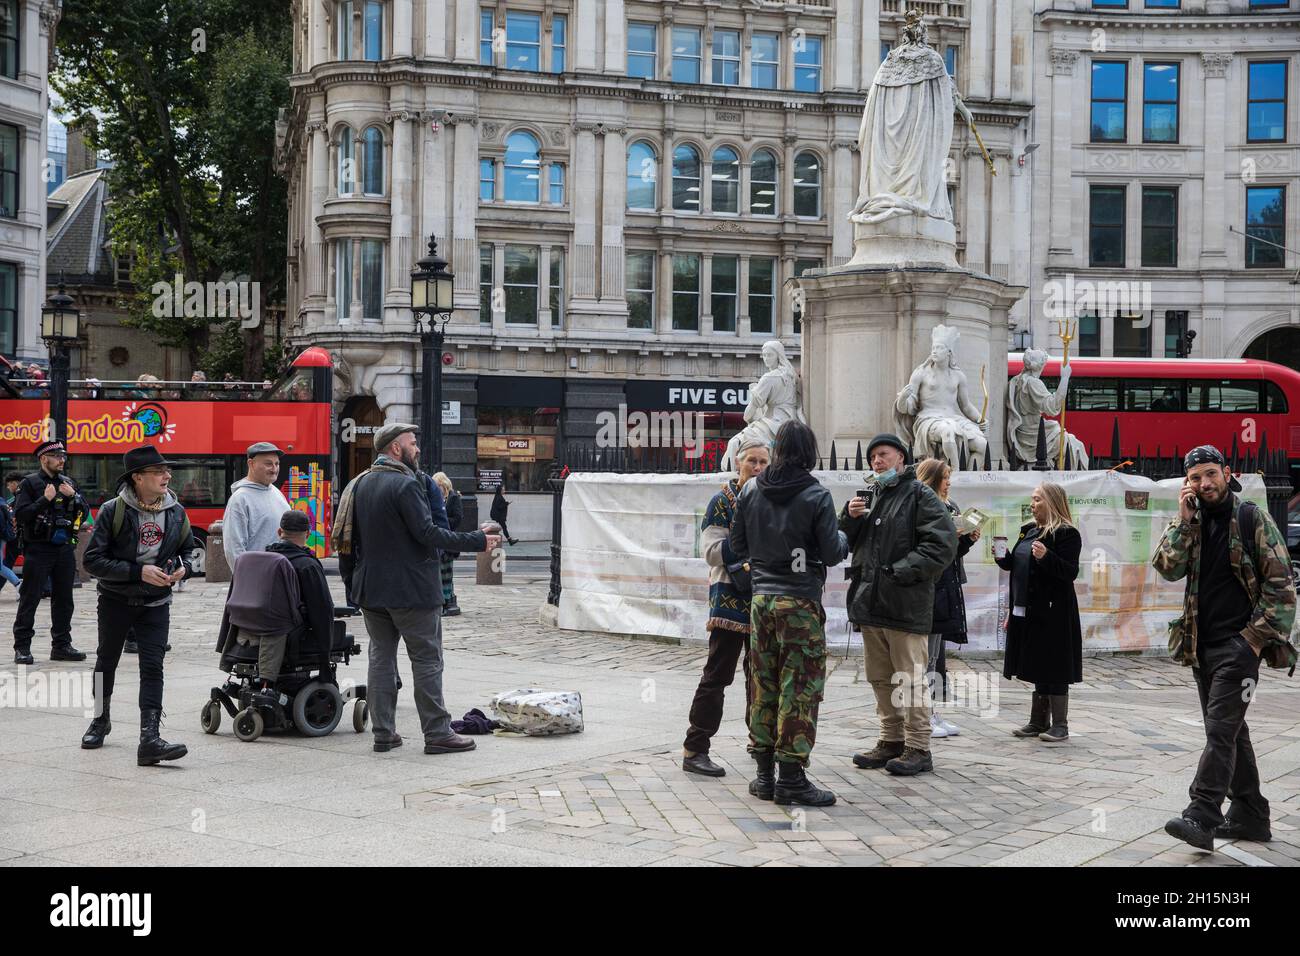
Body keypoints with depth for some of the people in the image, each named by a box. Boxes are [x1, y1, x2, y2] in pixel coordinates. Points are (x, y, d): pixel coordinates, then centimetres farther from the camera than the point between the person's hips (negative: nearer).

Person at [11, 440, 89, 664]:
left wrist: (73, 496, -6)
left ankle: (62, 645, 18)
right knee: (30, 598, -2)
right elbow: (20, 515, -12)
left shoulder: (68, 483, 13)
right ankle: (22, 647, 2)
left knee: (63, 599, 10)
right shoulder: (30, 483, -3)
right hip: (38, 550, -5)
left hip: (65, 549, 5)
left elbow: (84, 513, 11)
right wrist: (45, 499, -18)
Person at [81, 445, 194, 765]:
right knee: (107, 660, 18)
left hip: (155, 603, 1)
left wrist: (183, 568, -9)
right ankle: (100, 720, 40)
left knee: (153, 666, -11)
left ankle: (149, 738, -16)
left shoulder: (176, 512, -2)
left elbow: (187, 549, 15)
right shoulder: (113, 511, -14)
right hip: (115, 600, -1)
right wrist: (138, 572, -24)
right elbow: (93, 559, -16)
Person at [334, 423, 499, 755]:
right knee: (427, 660, 0)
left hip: (371, 590, 8)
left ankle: (383, 733, 12)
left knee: (381, 658, 11)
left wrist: (352, 583, 20)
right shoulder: (405, 484, -16)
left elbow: (346, 540, 13)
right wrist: (478, 541, -16)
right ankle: (437, 733, 2)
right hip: (411, 590, -7)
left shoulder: (357, 485, 10)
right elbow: (429, 534, -21)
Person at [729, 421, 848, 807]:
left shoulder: (750, 490, 3)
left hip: (761, 599, 5)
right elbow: (832, 553, -8)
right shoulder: (816, 497, -11)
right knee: (800, 687, 0)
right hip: (800, 601, -5)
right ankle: (791, 777, 1)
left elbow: (738, 546, 9)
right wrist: (844, 538, 13)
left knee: (763, 685, 12)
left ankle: (764, 772, 17)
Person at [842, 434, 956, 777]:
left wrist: (901, 572, -18)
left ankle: (918, 748, 3)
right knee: (881, 678, 14)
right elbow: (845, 541, 19)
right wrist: (850, 517, -1)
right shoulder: (869, 495, 17)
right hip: (870, 603, 7)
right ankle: (892, 740, 24)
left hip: (906, 605, -7)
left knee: (910, 680, -3)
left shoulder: (919, 495, -5)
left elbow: (942, 544, -14)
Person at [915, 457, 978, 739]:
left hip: (947, 589, 9)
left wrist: (968, 539, 3)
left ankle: (931, 713, 17)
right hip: (928, 590, -9)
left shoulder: (950, 508, 16)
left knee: (934, 655, 12)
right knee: (928, 655, -5)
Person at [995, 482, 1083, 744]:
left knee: (1053, 668, -3)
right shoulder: (1029, 530, 16)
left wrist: (1046, 556, -29)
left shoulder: (1067, 533, -9)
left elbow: (1070, 572, -16)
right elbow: (1018, 567, 24)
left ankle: (1060, 725, 4)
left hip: (1052, 612, -8)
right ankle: (1038, 722, 20)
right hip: (1027, 612, 8)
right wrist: (1003, 558, 6)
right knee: (1038, 668, 13)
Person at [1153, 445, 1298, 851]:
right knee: (1230, 731, 13)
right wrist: (1184, 520, -12)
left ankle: (1201, 817, -18)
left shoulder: (1253, 518, -5)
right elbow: (1168, 568, -4)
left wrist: (1257, 636, -12)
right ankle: (1250, 815, 22)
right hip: (1202, 646, 7)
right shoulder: (1192, 523, 10)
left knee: (1221, 730, -13)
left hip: (1239, 645, -6)